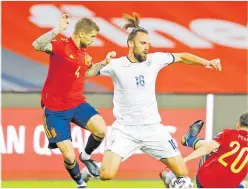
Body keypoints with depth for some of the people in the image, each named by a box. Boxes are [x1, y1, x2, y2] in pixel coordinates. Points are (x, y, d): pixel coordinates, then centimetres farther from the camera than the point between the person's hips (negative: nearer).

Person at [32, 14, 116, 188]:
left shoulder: (85, 54, 6)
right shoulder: (61, 46, -15)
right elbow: (37, 45, -34)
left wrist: (105, 63, 16)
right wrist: (58, 29, -40)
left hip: (77, 104, 6)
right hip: (55, 110, -6)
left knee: (101, 130, -20)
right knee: (69, 156, -7)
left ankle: (86, 156, 11)